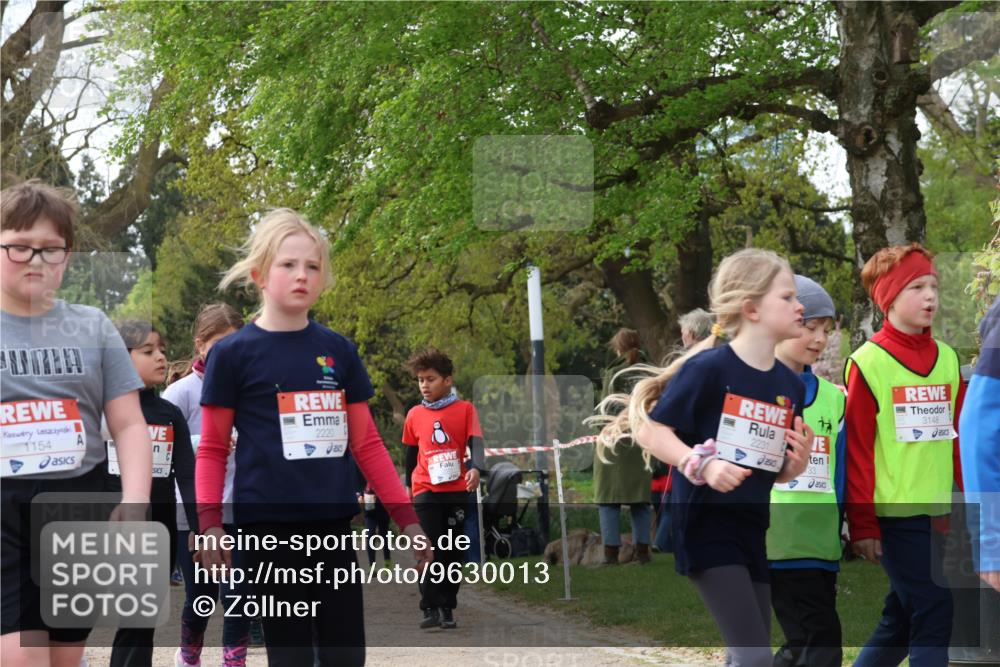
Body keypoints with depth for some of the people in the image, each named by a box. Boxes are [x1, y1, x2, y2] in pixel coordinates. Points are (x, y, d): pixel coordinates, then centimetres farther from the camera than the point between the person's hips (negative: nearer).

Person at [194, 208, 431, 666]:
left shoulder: (339, 351, 8)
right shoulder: (233, 354, -1)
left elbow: (366, 444, 11)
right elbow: (212, 449, 1)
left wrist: (406, 518, 6)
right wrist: (209, 523, -11)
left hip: (334, 524, 4)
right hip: (268, 526, -3)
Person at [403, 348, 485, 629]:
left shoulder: (465, 409, 0)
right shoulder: (414, 415, 6)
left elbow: (475, 442, -10)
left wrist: (475, 468, -28)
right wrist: (408, 485, 21)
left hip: (457, 490, 0)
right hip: (426, 490, 0)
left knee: (453, 552, 4)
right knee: (431, 550, -9)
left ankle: (447, 608, 13)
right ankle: (430, 607, -6)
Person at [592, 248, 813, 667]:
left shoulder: (790, 385, 6)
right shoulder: (709, 368, -15)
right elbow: (651, 430, -14)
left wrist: (798, 462, -8)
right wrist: (703, 466, -26)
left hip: (751, 527, 8)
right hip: (705, 523, -8)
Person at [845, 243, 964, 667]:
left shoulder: (948, 360, 10)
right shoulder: (868, 363, -7)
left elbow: (959, 438, 13)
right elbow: (857, 450, -8)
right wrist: (862, 524, -10)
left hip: (940, 514, 6)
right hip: (895, 515, -6)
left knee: (902, 622, 11)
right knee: (933, 616, -10)